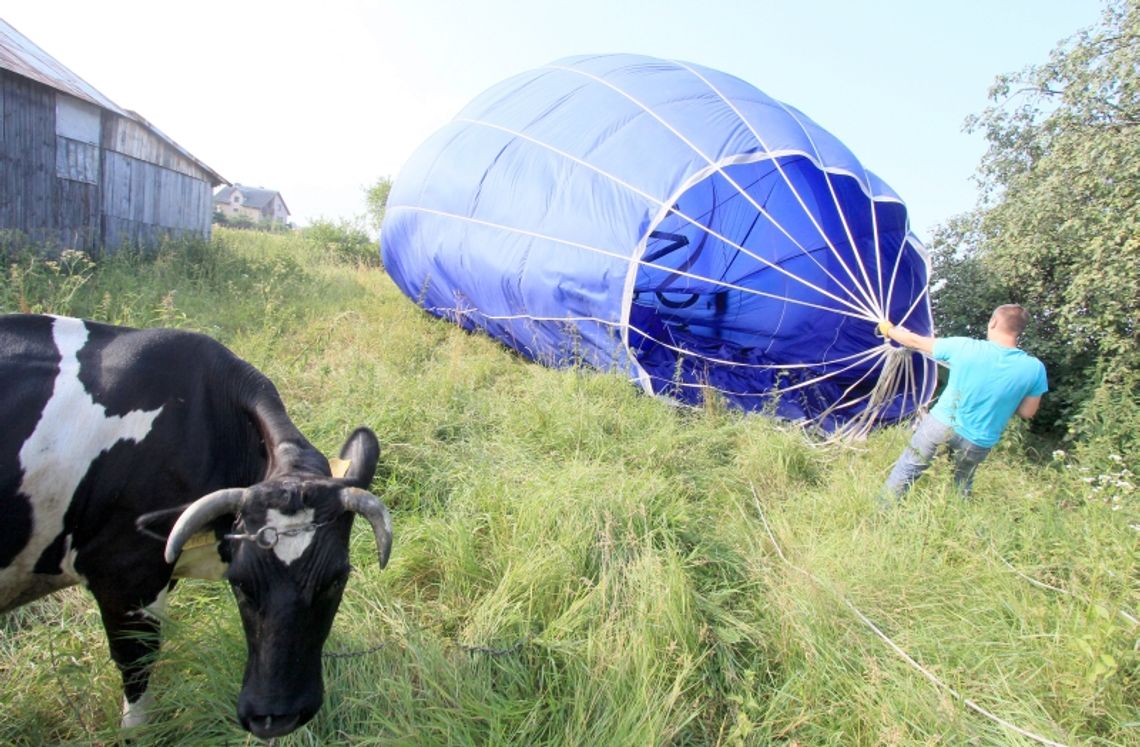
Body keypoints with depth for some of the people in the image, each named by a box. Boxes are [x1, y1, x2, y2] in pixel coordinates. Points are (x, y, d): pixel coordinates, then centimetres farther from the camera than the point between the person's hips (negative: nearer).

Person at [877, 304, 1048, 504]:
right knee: (962, 485, 27)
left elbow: (915, 341, -2)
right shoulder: (1034, 369, -14)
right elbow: (1027, 412, -2)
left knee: (908, 468, 18)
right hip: (977, 441, 1)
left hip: (941, 423, -1)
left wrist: (888, 329, 16)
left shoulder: (963, 346, -15)